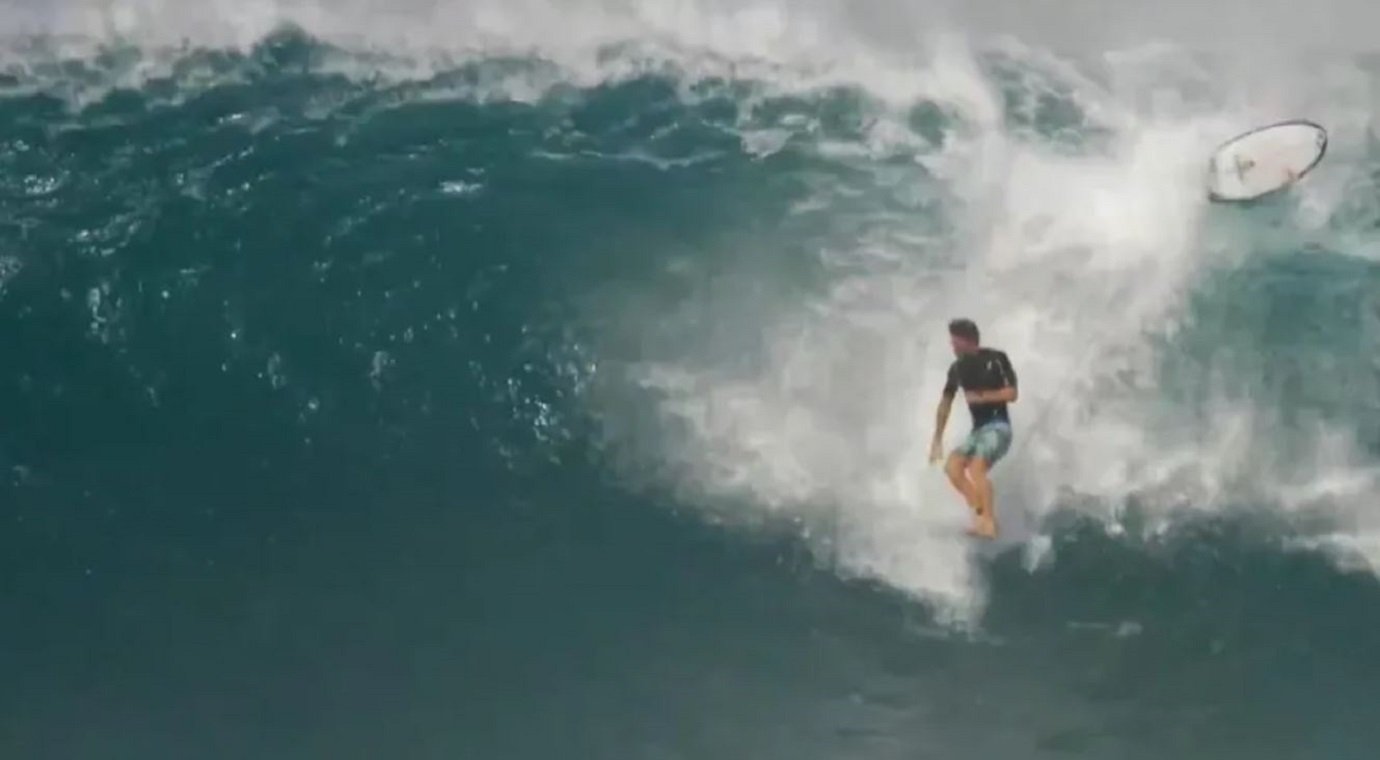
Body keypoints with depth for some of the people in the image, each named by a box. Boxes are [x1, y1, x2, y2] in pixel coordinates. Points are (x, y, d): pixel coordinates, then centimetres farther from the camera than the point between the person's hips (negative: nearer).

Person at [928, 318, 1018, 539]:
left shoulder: (996, 359, -8)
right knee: (952, 466, -12)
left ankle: (989, 523, -18)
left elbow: (1011, 394, -10)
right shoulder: (957, 368, 8)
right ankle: (981, 512, 0)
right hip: (977, 429, 6)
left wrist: (981, 397, -14)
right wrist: (937, 439, 12)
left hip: (998, 426, -6)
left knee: (976, 467, -25)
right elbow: (945, 403, 14)